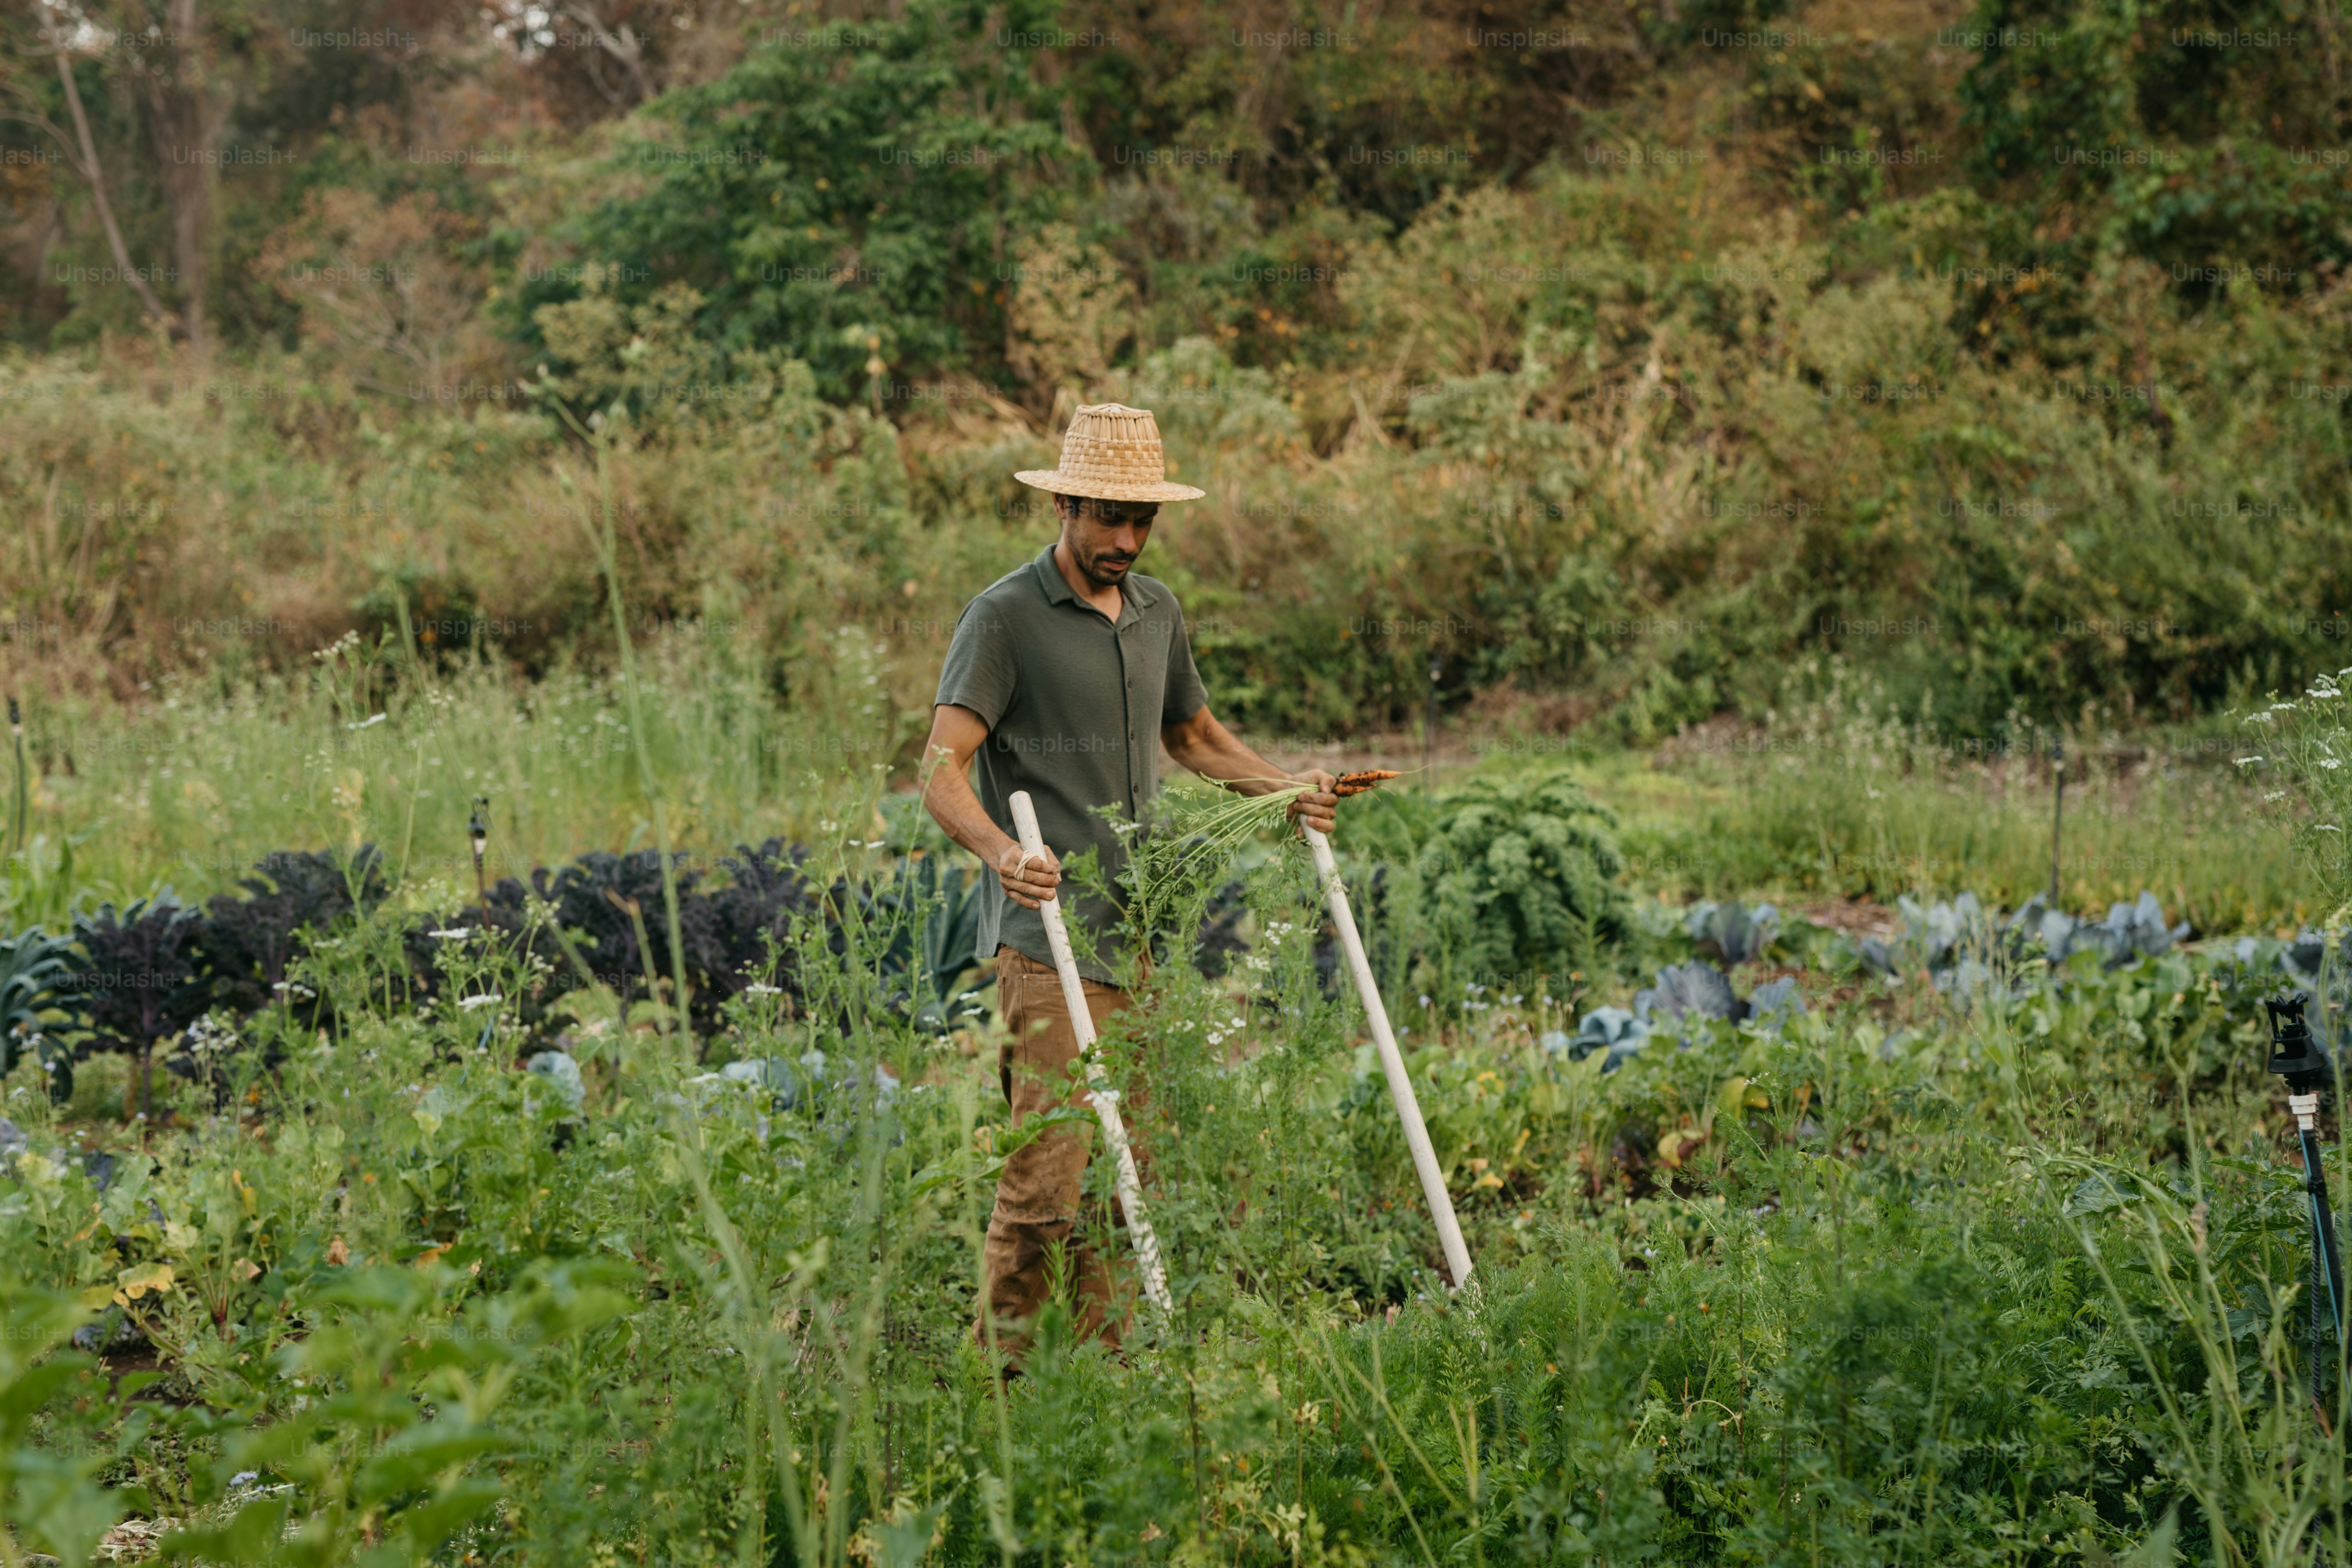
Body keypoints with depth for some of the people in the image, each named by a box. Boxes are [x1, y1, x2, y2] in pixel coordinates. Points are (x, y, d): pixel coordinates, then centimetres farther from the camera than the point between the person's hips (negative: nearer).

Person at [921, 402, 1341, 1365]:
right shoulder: (1006, 617, -6)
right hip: (1050, 941, -7)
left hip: (1142, 934, 7)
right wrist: (998, 850, -33)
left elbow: (1193, 736, 33)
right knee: (1046, 1179, -11)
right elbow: (943, 768, -14)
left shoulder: (1159, 612, 16)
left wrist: (1286, 787, 16)